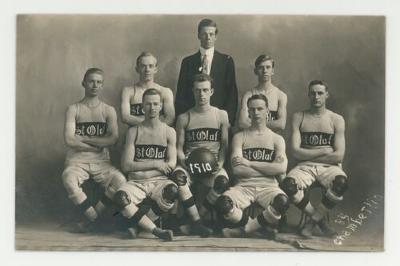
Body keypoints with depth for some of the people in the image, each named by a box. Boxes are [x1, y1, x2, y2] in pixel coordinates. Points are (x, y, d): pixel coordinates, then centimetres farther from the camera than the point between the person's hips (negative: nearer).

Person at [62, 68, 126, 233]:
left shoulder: (109, 111, 9)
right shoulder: (73, 109, 5)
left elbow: (113, 139, -8)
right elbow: (69, 140, -9)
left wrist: (84, 139, -9)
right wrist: (98, 144, -6)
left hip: (101, 161, 2)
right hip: (77, 160, -1)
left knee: (120, 181, -28)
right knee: (69, 180, -35)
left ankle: (90, 219, -11)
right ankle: (94, 218, -16)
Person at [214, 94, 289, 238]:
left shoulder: (277, 139, 11)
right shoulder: (240, 137, 9)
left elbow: (281, 168, -7)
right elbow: (237, 169, -5)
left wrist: (250, 163, -8)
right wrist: (269, 169, -4)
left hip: (268, 187, 0)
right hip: (244, 186, 0)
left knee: (283, 201, -36)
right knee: (222, 203, -32)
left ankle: (245, 229, -13)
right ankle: (261, 226, -8)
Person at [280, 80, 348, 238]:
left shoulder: (336, 119, 7)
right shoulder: (299, 118, 9)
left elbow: (339, 155, -3)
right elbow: (296, 152, -2)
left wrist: (308, 155, -2)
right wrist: (323, 151, -5)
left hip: (329, 167, 0)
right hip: (305, 167, 1)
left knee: (341, 182, -36)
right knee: (288, 185, -32)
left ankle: (313, 221, -11)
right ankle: (321, 221, -7)